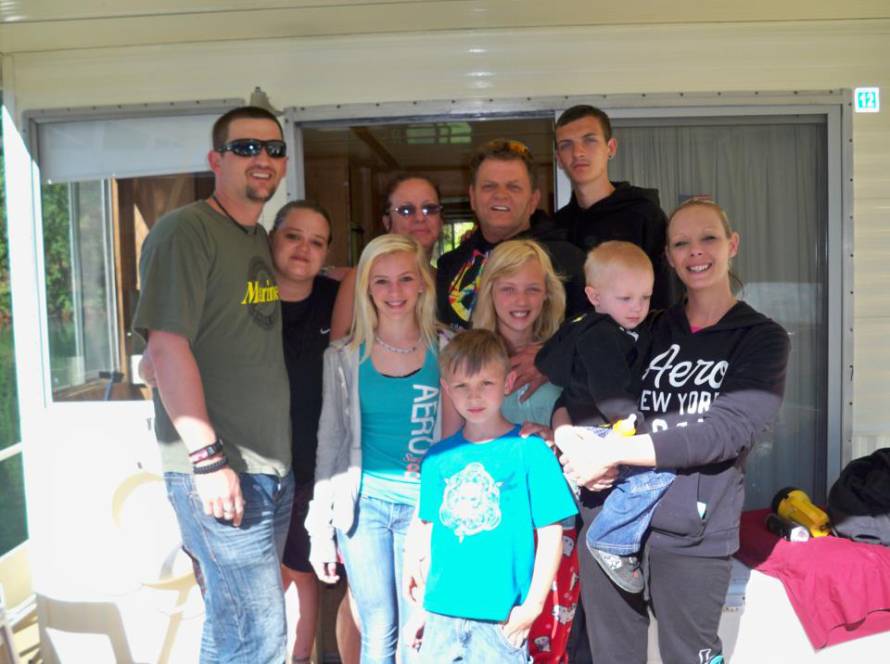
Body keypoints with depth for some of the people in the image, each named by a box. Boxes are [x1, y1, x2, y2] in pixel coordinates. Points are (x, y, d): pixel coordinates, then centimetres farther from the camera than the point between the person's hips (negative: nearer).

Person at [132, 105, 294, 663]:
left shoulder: (262, 240, 15)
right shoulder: (184, 231, -11)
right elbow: (168, 346, -18)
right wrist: (207, 458, -20)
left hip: (273, 465, 8)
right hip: (219, 469, -8)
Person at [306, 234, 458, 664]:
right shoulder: (344, 356, 2)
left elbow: (457, 436, 4)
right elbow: (329, 441, 6)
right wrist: (321, 528, 4)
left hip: (424, 501, 0)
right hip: (364, 499, 1)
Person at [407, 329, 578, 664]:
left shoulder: (530, 451, -8)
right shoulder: (438, 457, 4)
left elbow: (551, 533, -7)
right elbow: (429, 530, 10)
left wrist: (532, 605, -9)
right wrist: (422, 601, 9)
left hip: (502, 616, -3)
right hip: (441, 613, 4)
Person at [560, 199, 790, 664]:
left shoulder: (762, 339, 1)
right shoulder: (648, 329, 11)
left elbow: (725, 430, -13)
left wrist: (612, 452, -18)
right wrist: (569, 432, -13)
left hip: (692, 533, -3)